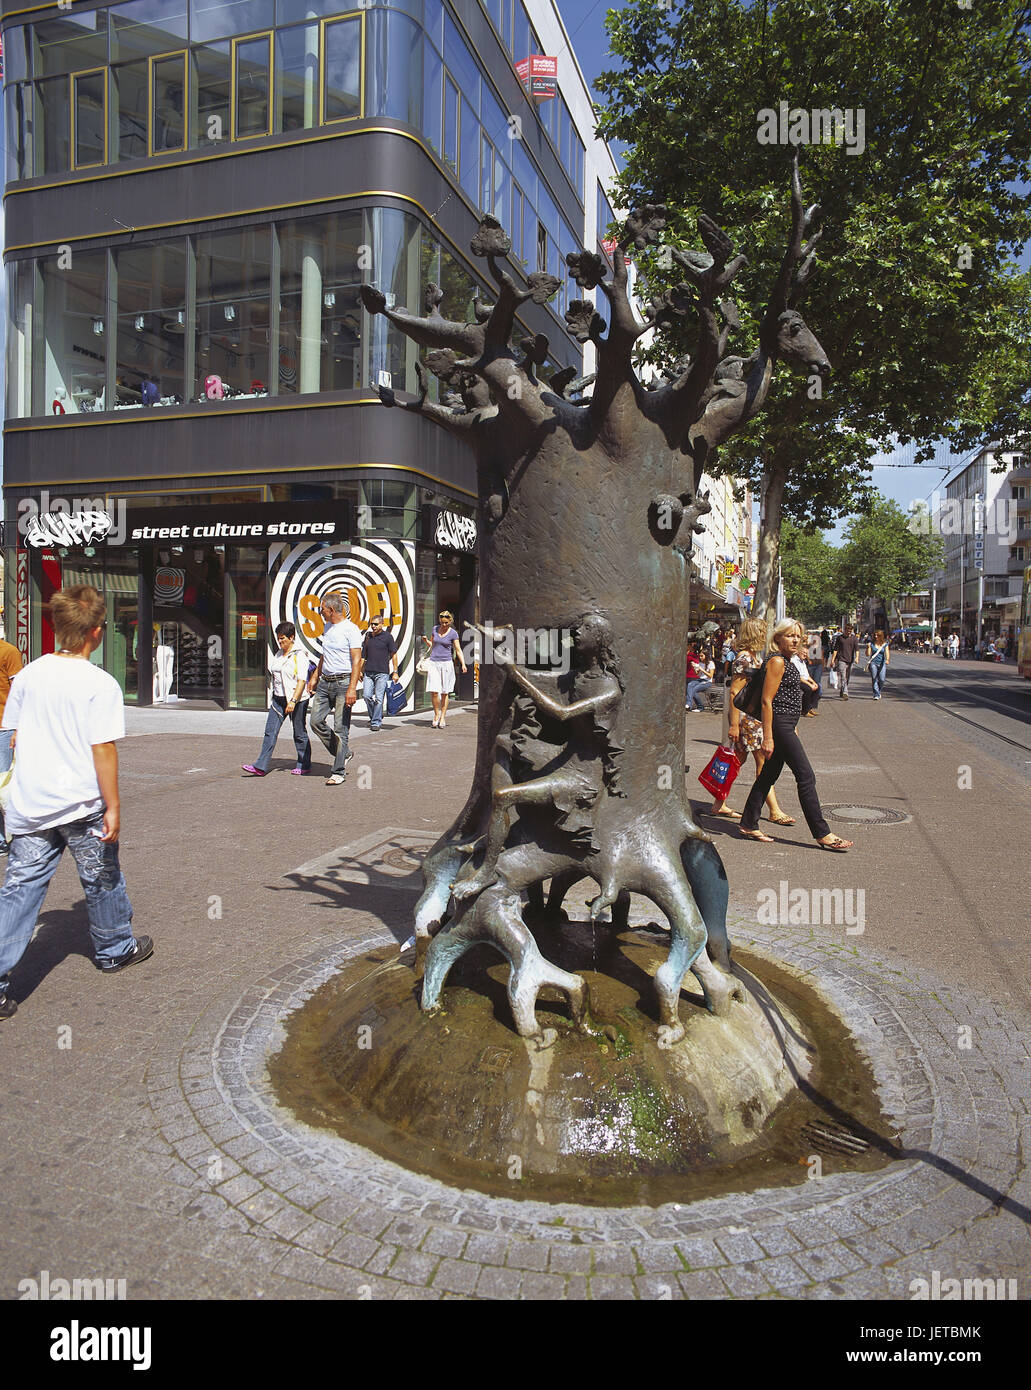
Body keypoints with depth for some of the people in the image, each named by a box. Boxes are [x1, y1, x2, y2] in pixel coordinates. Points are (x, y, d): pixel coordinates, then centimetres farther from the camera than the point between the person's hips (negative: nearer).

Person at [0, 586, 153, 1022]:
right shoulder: (100, 684, -15)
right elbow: (103, 750, -17)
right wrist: (113, 806, -11)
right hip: (82, 805, -4)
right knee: (102, 880, 16)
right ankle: (115, 949, 36)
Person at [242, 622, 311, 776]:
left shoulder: (300, 655, -11)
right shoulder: (279, 654, 12)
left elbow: (302, 680, -17)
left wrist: (293, 701, -24)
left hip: (297, 699, -7)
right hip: (278, 699, 7)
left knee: (299, 734, 5)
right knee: (270, 731, 0)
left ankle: (303, 765, 21)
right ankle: (260, 767, -3)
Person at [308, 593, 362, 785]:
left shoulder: (351, 629, -10)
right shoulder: (327, 627, 15)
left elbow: (356, 661, -15)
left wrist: (352, 689, -21)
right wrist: (315, 677, 23)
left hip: (343, 682, -8)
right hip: (325, 682, 8)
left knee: (341, 728, -4)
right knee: (316, 722, 4)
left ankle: (339, 772, 3)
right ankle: (343, 753, 21)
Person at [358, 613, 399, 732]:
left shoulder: (387, 636, 0)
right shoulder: (368, 636, 13)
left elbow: (394, 655, 2)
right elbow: (363, 655, 19)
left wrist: (395, 672, -2)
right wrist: (360, 671, 15)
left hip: (382, 673, -4)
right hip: (368, 672, 4)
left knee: (378, 698, -5)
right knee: (366, 695, -2)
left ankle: (376, 723, 2)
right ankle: (374, 717, 19)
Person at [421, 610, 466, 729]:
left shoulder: (453, 633, -1)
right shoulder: (435, 629, 9)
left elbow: (458, 650, -3)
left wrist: (463, 664, -15)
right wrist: (426, 640, -1)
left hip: (446, 663, -2)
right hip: (433, 662, 2)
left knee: (444, 692, 2)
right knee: (433, 691, -8)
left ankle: (442, 717, 12)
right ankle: (436, 714, 12)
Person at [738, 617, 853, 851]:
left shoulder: (786, 661, 16)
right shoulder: (776, 661, -14)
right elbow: (766, 701, -18)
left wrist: (793, 730, 23)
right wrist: (767, 737, -21)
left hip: (786, 725, 10)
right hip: (779, 724, -10)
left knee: (769, 775, 12)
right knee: (806, 776, -7)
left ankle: (749, 825, 19)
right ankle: (822, 834, -1)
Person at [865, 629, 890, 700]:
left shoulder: (885, 644, 7)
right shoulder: (871, 644, 5)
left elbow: (887, 653, -6)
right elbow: (867, 654, 1)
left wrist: (887, 659, -25)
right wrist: (868, 647, -15)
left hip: (882, 664, 0)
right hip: (873, 663, 0)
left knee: (881, 680, -7)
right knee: (874, 679, -9)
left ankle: (879, 692, 19)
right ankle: (876, 695, -6)